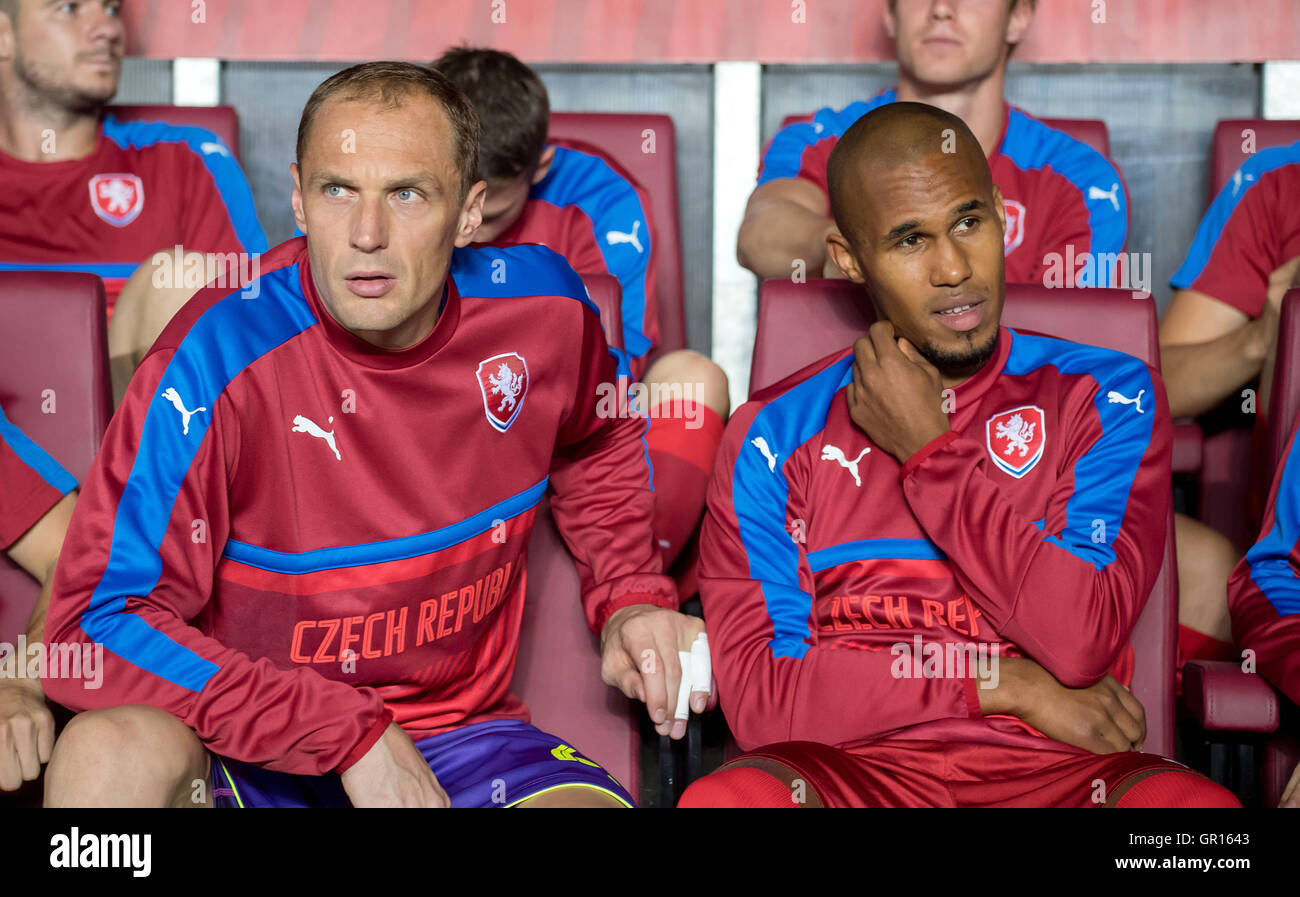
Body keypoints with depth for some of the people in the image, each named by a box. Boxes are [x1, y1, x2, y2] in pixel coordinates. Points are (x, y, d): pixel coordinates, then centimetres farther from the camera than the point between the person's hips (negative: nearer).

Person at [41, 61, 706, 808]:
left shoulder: (543, 306, -5)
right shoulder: (218, 362, -20)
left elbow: (598, 446, 20)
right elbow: (100, 621, -22)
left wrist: (630, 598, 5)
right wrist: (349, 732, -24)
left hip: (459, 738, 3)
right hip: (253, 754, -2)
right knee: (112, 754, -34)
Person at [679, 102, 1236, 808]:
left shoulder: (1106, 397, 8)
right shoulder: (775, 435, 7)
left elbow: (1082, 642, -6)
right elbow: (758, 695, -2)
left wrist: (929, 452, -3)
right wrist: (1004, 681, -5)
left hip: (1055, 772, 0)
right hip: (862, 768, 0)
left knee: (1199, 804, -32)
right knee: (721, 800, -32)